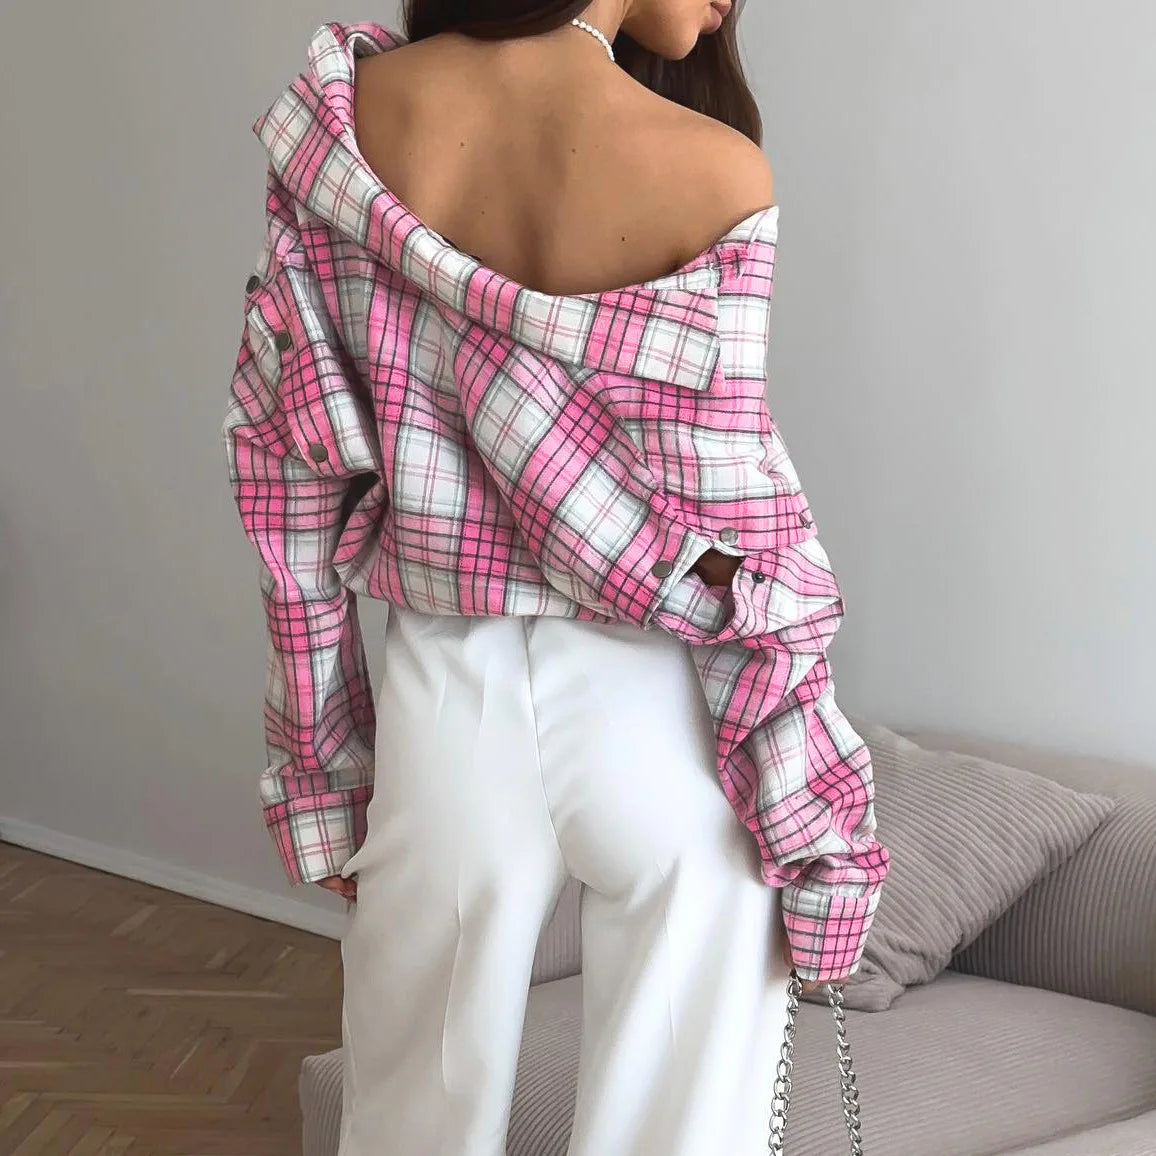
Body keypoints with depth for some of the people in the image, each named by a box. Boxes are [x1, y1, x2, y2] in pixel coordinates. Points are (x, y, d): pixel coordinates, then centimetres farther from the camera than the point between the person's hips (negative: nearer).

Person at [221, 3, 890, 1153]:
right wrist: (815, 828, -1)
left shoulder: (336, 115, -4)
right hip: (653, 716, -3)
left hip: (443, 704, 4)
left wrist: (324, 772, 8)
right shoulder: (709, 175, -15)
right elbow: (728, 539, -13)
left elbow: (290, 470, -1)